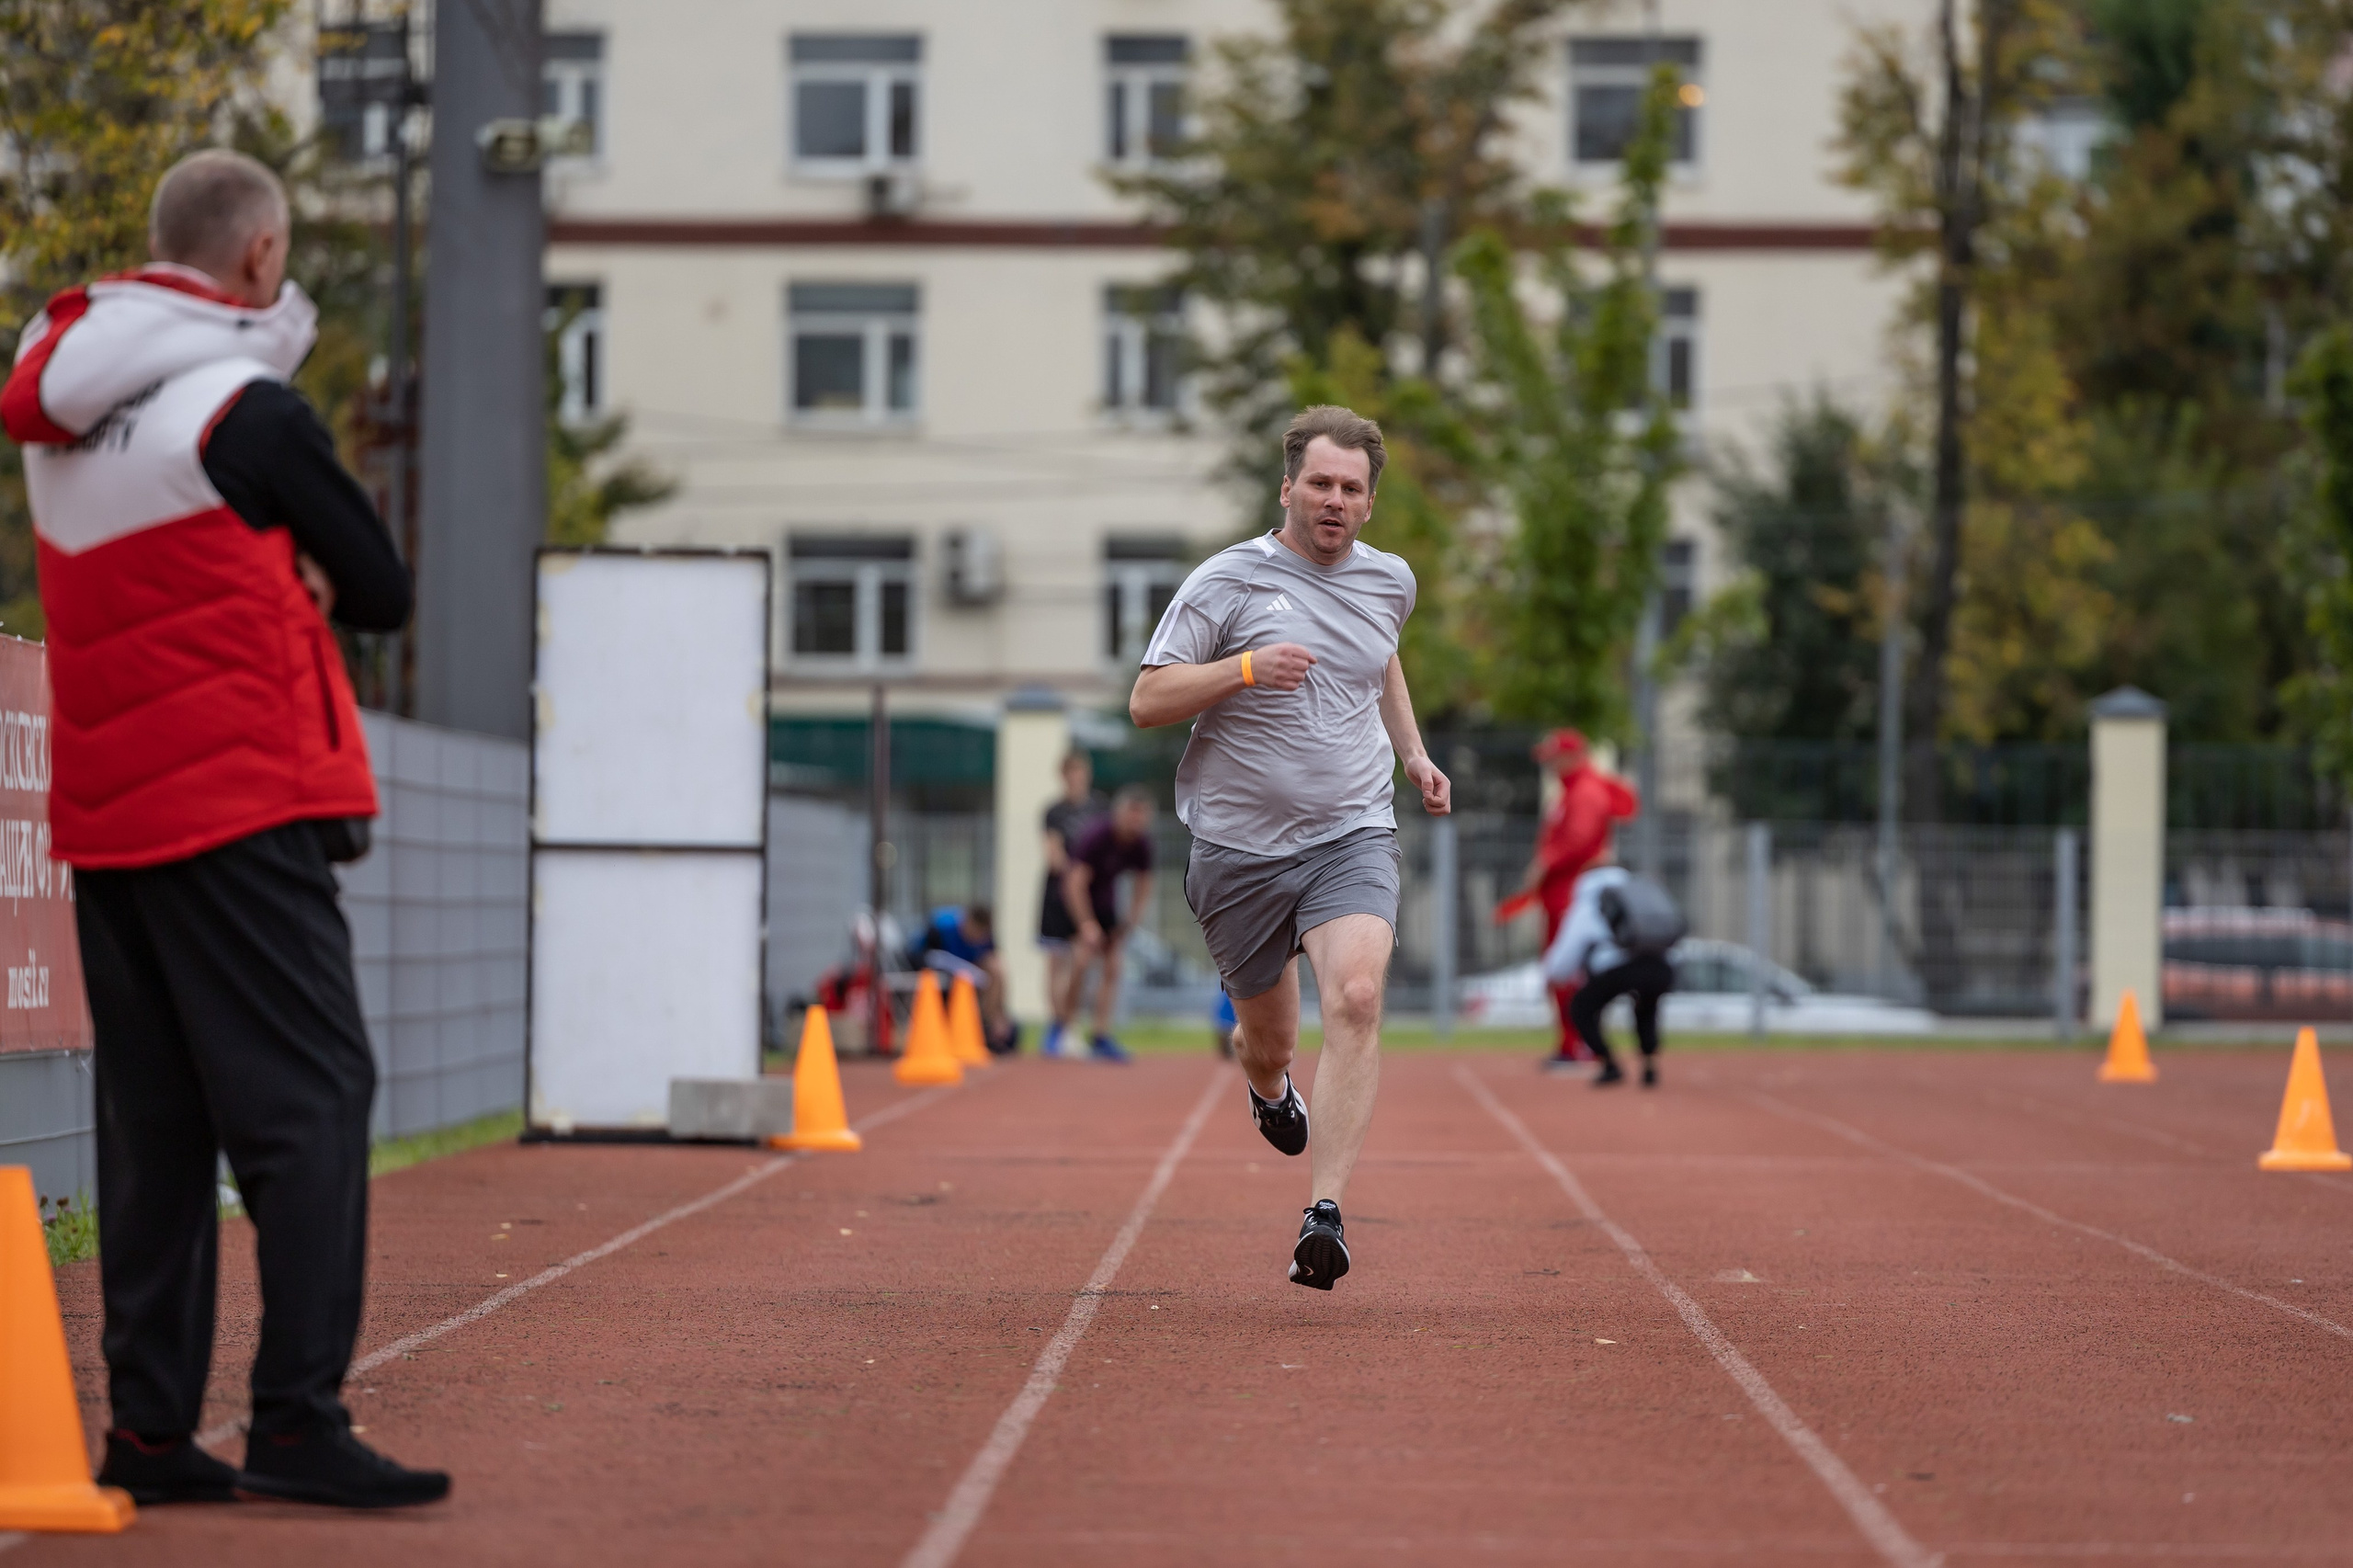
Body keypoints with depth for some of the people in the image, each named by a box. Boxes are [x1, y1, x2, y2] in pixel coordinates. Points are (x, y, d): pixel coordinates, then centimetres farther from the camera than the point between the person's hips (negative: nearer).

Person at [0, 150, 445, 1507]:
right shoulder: (248, 412, -10)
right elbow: (385, 591, -3)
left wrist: (279, 575, 6)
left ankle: (150, 1427, 10)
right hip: (242, 806, -7)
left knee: (154, 1124, 10)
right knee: (311, 1099, -6)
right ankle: (299, 1422, -13)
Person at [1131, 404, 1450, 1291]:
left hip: (1353, 833, 1)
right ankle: (1270, 1089, 52)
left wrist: (1413, 754, 24)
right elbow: (1146, 702, -8)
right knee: (1268, 1037, 11)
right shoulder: (1224, 583, -6)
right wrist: (1245, 668, -22)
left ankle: (1324, 1216, -27)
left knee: (1355, 999, -24)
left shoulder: (1389, 582, 9)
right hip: (1239, 843, -1)